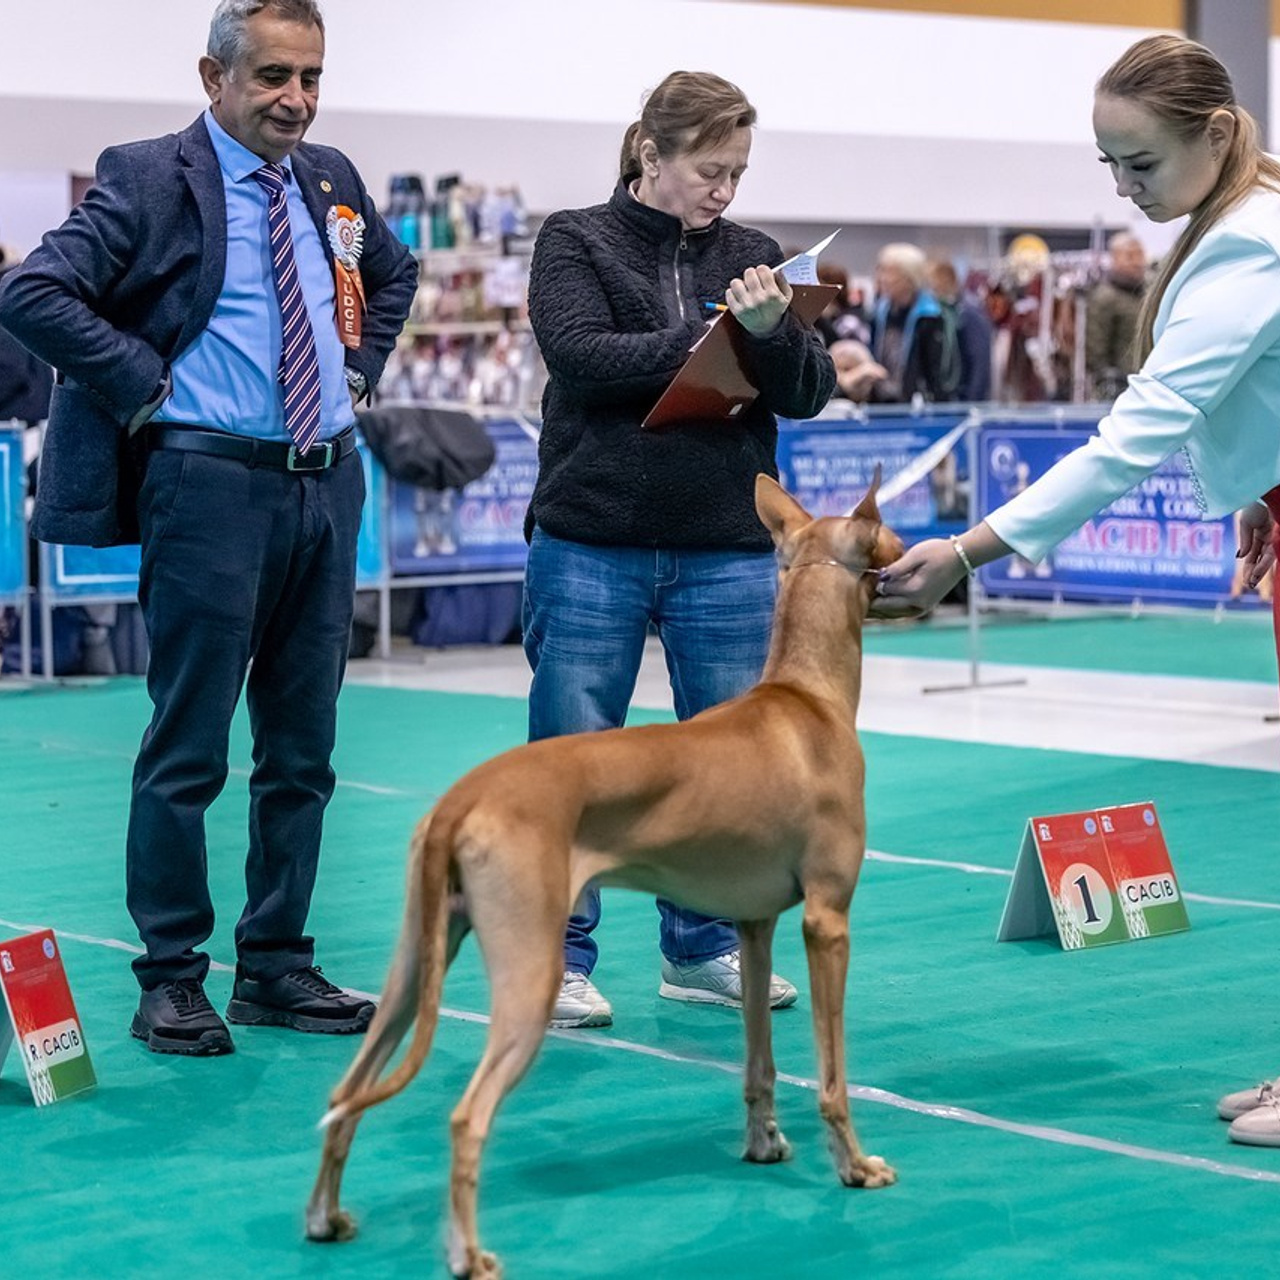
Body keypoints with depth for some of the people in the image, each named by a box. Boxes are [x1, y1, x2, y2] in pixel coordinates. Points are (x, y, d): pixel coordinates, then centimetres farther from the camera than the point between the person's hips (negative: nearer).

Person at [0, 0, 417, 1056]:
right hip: (211, 482, -6)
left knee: (303, 749, 11)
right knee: (188, 749, -1)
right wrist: (146, 384, -14)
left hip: (327, 483, 7)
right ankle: (171, 978, 8)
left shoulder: (330, 180, 12)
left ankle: (277, 967, 21)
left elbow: (394, 272, 32)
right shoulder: (148, 179, -7)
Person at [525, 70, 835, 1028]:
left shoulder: (751, 256, 10)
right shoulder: (577, 242, 2)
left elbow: (810, 393, 4)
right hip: (593, 546, -3)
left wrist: (773, 329, -15)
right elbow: (580, 355, -14)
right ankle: (562, 960, 10)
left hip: (728, 554, 3)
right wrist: (705, 342, -13)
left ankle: (704, 950, 21)